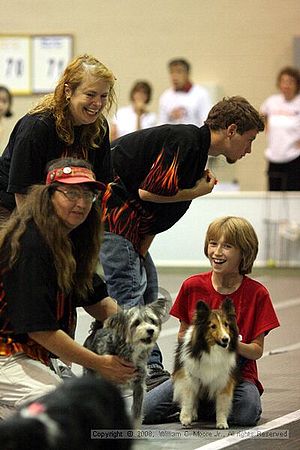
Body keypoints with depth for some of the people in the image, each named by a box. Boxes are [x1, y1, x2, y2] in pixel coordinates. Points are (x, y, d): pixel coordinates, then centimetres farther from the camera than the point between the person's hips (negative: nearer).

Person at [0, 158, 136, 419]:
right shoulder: (31, 245, -22)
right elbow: (40, 328, -23)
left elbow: (96, 298, 14)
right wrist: (99, 364, -18)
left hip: (30, 354, 10)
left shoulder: (70, 241, 8)